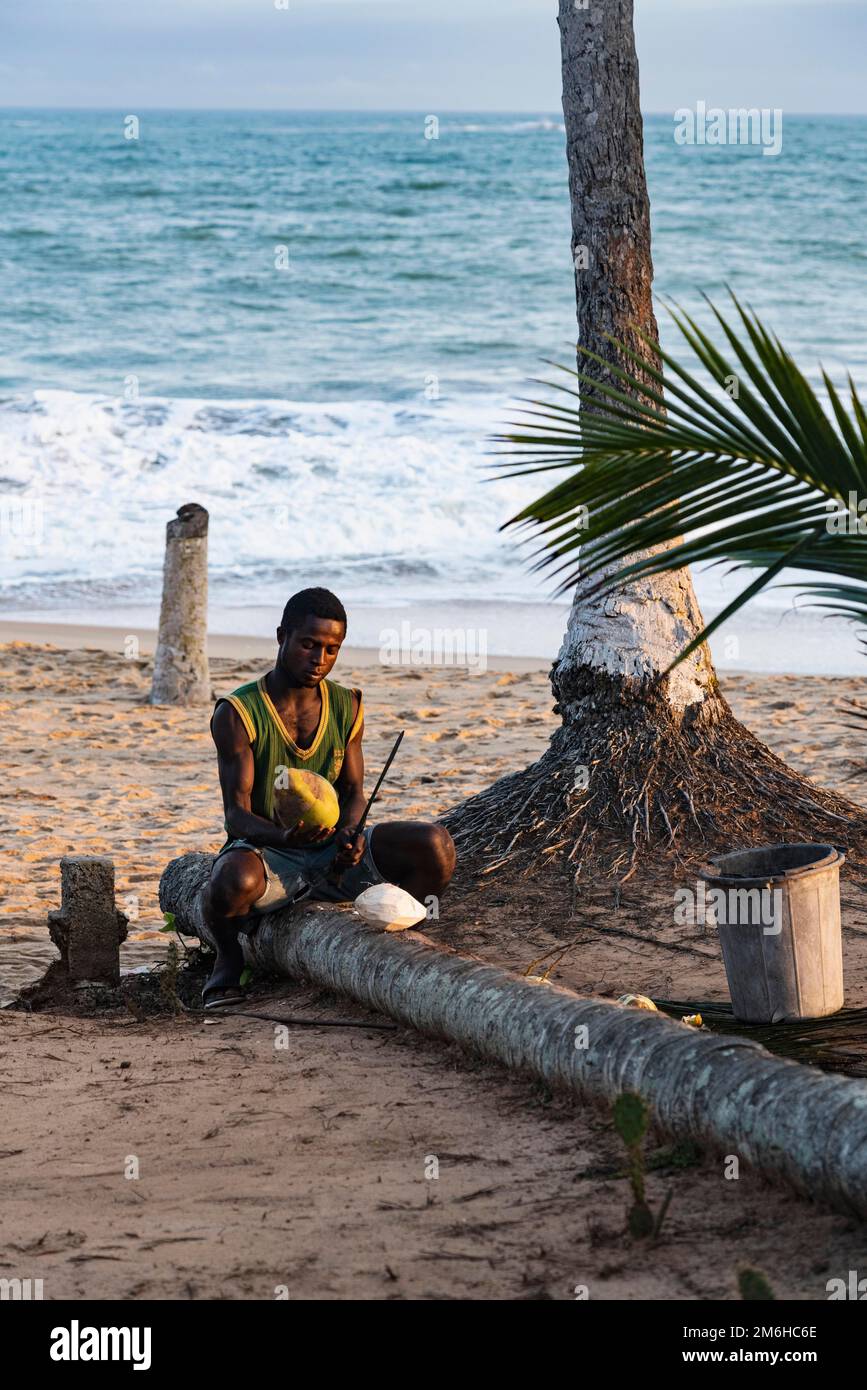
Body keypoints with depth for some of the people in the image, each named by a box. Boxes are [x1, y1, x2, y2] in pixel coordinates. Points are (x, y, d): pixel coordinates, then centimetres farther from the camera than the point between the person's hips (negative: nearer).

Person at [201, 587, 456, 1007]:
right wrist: (284, 836, -38)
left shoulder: (346, 707, 7)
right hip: (267, 852, -4)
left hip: (331, 854, 4)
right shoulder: (237, 714, -9)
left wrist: (349, 833, -17)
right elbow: (237, 813, -15)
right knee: (234, 881, -42)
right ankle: (228, 956, -4)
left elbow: (353, 792, 8)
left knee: (434, 846, -21)